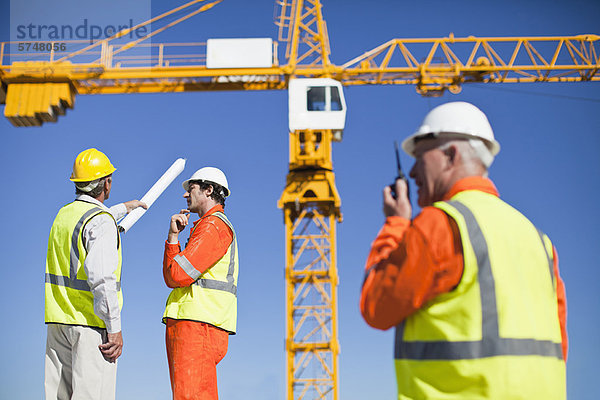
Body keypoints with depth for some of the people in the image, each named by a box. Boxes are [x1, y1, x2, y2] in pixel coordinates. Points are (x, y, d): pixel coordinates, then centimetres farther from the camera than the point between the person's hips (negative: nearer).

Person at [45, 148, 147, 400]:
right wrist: (115, 327, -20)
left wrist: (124, 208, 53)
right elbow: (101, 277, -23)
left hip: (59, 321, 8)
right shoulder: (101, 221, -13)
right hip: (91, 323, -8)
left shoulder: (64, 214, 13)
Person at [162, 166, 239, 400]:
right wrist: (173, 236, 7)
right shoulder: (210, 227, 27)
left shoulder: (213, 226, -5)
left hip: (198, 326, -10)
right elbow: (171, 279, 19)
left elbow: (178, 275, -14)